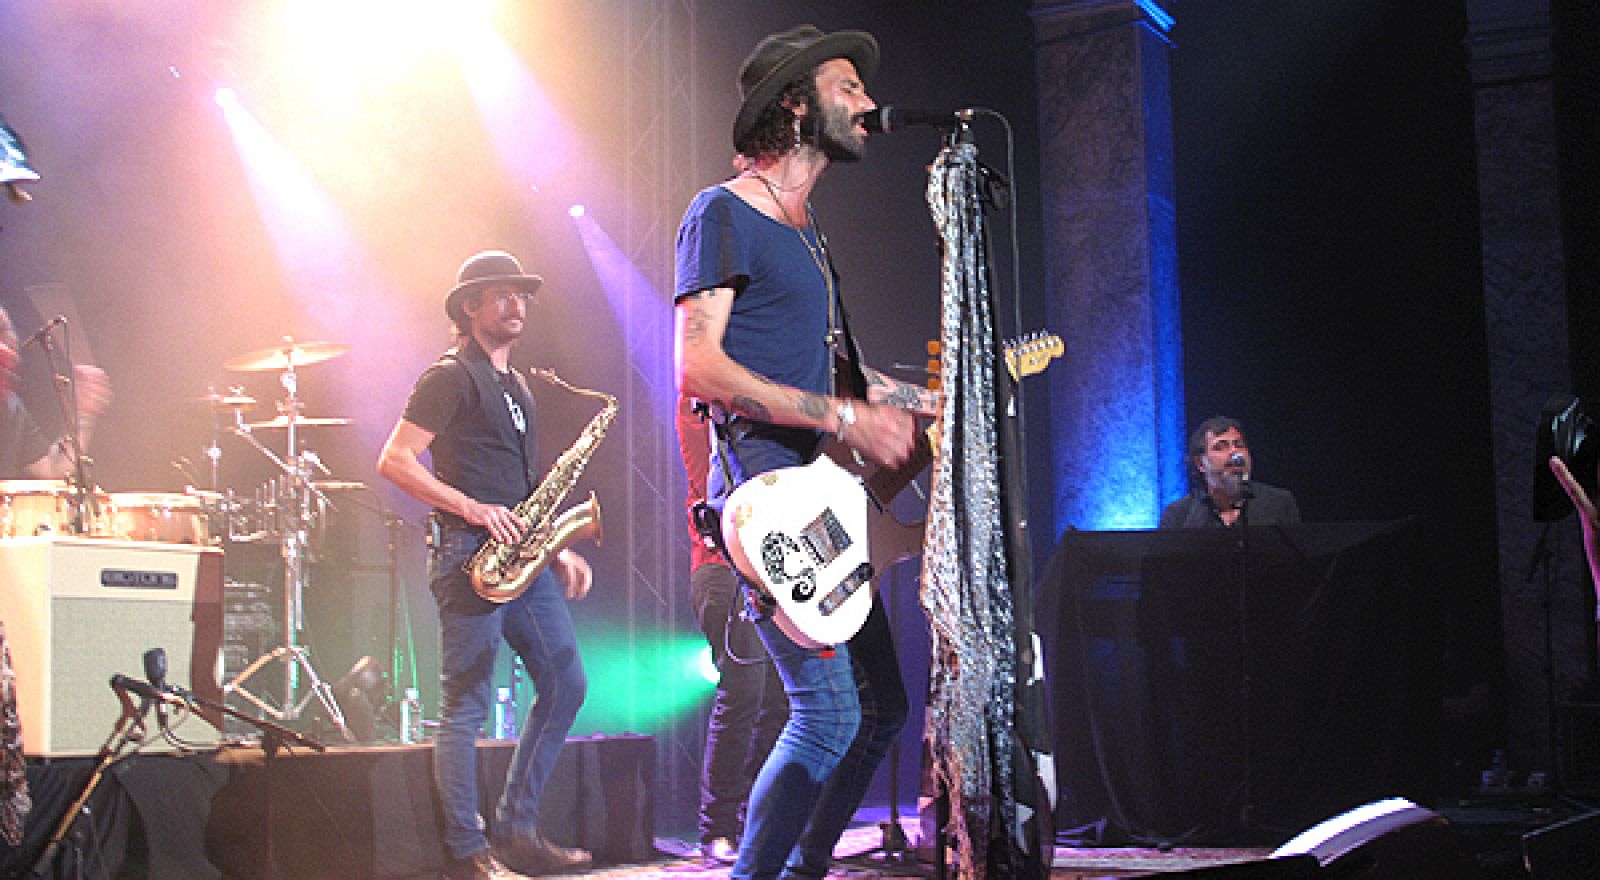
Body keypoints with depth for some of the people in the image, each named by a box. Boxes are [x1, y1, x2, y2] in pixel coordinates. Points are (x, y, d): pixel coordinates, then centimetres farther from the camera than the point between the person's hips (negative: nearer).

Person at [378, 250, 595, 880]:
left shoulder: (517, 388, 22)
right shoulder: (450, 379, -4)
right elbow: (394, 461, -13)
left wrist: (557, 551, 15)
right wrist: (474, 510, -19)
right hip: (470, 553, -9)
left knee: (565, 684, 6)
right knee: (466, 706, -4)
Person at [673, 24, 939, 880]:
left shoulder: (807, 233, 22)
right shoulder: (723, 213, -6)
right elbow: (698, 366, -17)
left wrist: (931, 400, 21)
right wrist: (844, 416, -20)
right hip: (758, 479, -9)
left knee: (881, 707, 10)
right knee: (829, 709, -16)